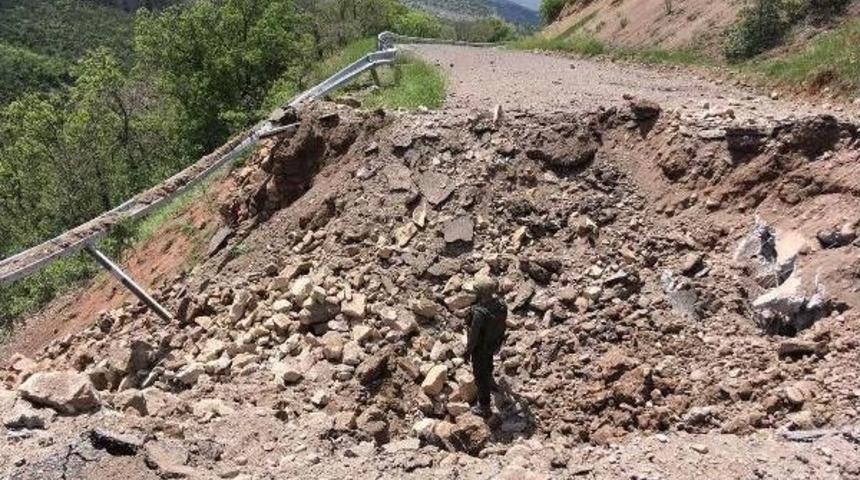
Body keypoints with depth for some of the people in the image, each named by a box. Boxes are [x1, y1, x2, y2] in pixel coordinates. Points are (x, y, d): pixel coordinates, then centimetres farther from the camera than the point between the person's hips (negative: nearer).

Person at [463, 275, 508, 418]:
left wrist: (467, 352, -11)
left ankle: (484, 407, 31)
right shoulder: (501, 305, -21)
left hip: (481, 346, -7)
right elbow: (502, 324, -2)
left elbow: (473, 335, -28)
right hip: (495, 342, 7)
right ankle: (489, 381, 68)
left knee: (480, 375, 15)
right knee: (488, 361, 38)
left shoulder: (479, 313, -42)